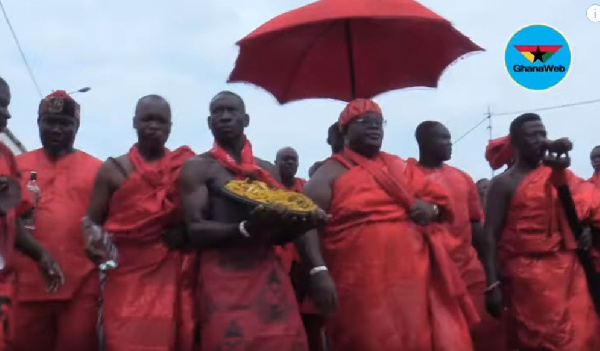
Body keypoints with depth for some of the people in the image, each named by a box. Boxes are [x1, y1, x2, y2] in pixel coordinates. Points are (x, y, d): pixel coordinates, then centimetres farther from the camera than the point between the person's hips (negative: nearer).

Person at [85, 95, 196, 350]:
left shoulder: (186, 167, 10)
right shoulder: (113, 169, 9)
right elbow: (92, 222, 9)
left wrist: (185, 234, -8)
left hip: (173, 276, 1)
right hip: (127, 276, -1)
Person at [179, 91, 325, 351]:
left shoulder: (269, 170, 17)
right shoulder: (197, 167, 2)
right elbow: (195, 231, -9)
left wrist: (300, 223, -5)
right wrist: (246, 228, -24)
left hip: (270, 277, 4)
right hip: (223, 281, -4)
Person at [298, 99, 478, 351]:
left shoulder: (399, 167, 19)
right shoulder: (331, 172, 2)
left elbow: (436, 198, 25)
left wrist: (431, 208, 1)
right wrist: (318, 270, -22)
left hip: (415, 282, 5)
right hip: (363, 290, -5)